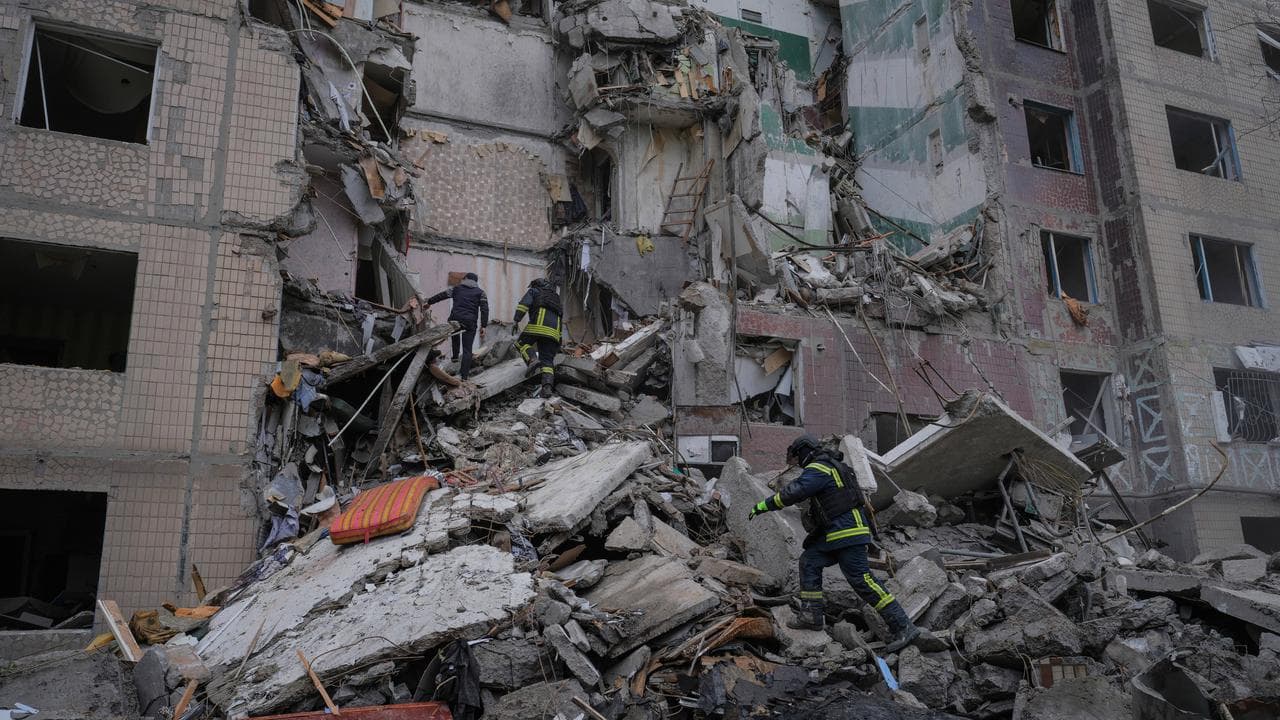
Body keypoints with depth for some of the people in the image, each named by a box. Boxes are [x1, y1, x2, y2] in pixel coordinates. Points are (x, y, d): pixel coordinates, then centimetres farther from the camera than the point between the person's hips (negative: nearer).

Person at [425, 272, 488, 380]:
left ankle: (455, 356, 25)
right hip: (470, 323, -1)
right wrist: (483, 326, 1)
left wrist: (428, 302, 31)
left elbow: (441, 295, 19)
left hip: (455, 319, 1)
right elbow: (484, 309, 3)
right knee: (467, 350, 4)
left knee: (455, 337, 36)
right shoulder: (480, 292, 12)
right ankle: (464, 375, 1)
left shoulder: (457, 288, 16)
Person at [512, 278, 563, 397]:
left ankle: (533, 359, -13)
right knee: (547, 361, 3)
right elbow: (561, 313, 33)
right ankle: (547, 387, -16)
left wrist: (516, 321, -4)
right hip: (554, 331, 5)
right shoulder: (556, 297, 35)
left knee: (521, 343, 15)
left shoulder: (534, 291, 19)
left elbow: (524, 304, 0)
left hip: (538, 325, -5)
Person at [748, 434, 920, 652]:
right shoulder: (831, 467, 23)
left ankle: (904, 627, -11)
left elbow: (792, 493, -20)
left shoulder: (818, 469, -10)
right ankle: (812, 614, 7)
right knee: (809, 560, 9)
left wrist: (763, 505, -12)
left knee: (861, 579, -12)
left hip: (847, 533, -11)